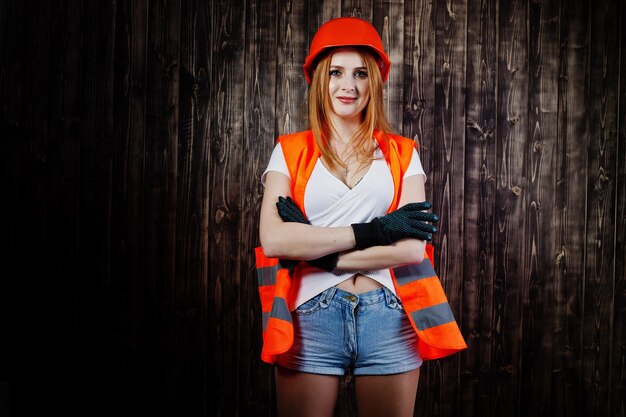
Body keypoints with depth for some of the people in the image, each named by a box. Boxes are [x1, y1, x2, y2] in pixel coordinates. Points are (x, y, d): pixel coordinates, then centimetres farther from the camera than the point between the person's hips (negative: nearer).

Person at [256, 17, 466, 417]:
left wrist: (323, 255, -9)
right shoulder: (290, 151, 5)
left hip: (389, 320, 1)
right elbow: (273, 238, -10)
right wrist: (371, 231, -13)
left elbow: (413, 247, -5)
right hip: (311, 320, -1)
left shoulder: (402, 154, 8)